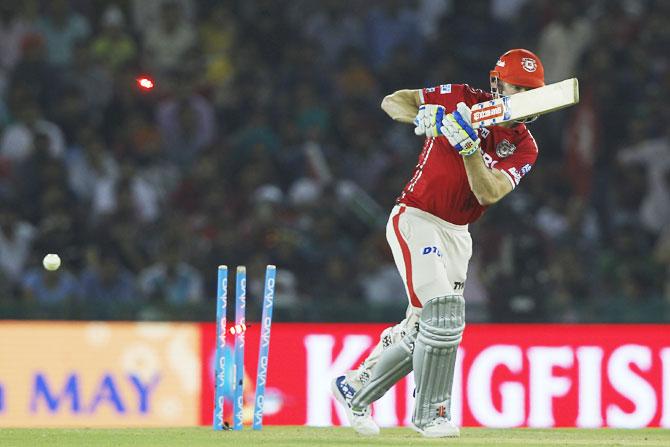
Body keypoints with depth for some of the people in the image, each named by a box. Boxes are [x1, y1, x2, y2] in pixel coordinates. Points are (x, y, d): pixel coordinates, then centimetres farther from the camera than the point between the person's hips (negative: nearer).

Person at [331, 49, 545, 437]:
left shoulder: (524, 147, 0)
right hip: (416, 220, -6)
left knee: (422, 331, 9)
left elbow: (488, 193, -15)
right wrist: (421, 117, -26)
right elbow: (392, 102, -6)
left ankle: (356, 388, 28)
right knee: (444, 313, -18)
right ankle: (430, 415, -8)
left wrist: (468, 145, -29)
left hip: (456, 233, 6)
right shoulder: (461, 100, -7)